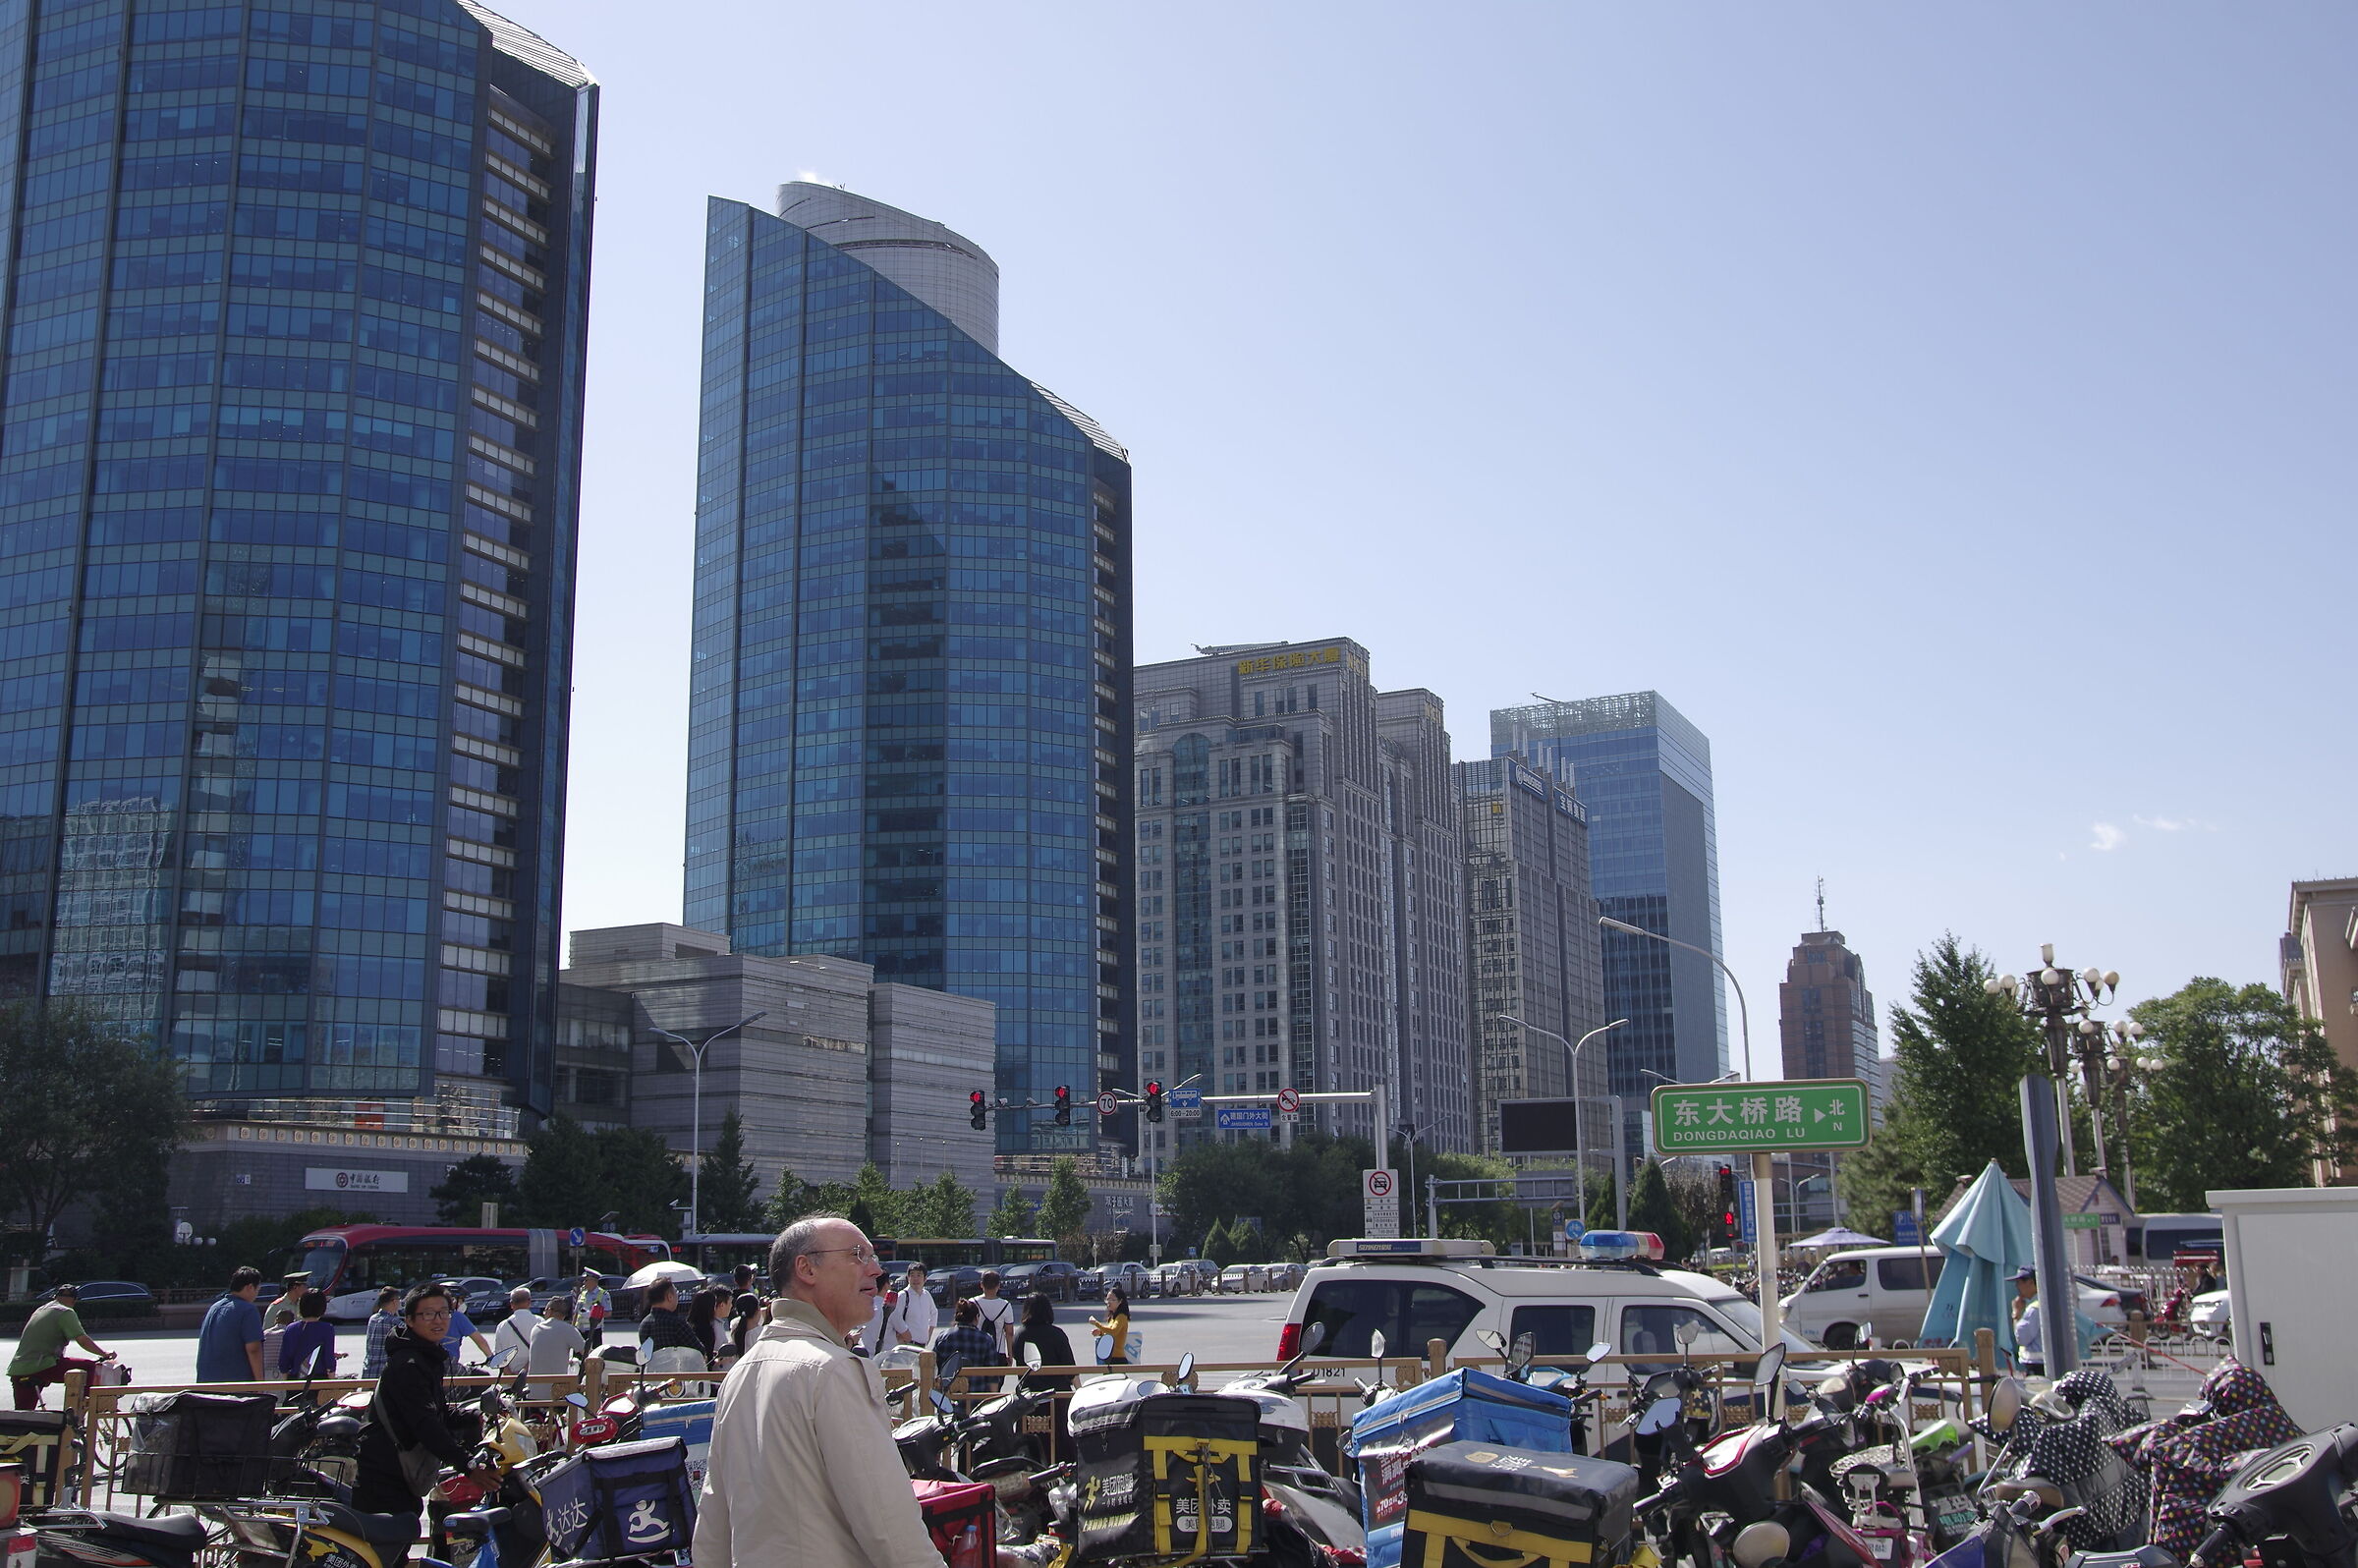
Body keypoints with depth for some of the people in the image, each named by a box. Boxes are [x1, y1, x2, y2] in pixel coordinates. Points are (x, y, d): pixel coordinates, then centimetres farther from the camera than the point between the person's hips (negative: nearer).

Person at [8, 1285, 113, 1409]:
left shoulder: (40, 1310, 25)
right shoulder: (66, 1312, -3)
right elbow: (83, 1340, -10)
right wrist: (104, 1353, 3)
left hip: (17, 1370, 9)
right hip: (42, 1367, -9)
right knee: (92, 1369, -6)